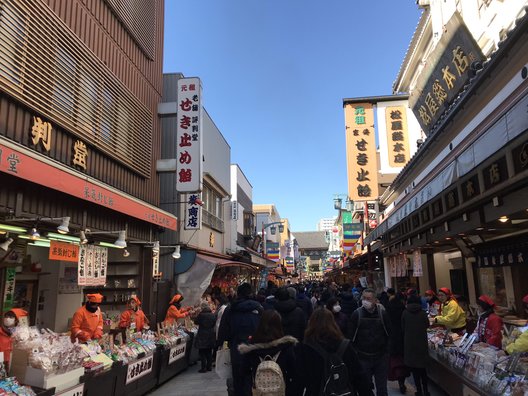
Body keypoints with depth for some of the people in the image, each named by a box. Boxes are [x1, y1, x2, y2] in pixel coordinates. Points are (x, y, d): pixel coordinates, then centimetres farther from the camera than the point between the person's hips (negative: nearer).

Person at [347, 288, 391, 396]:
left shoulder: (382, 313, -5)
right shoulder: (357, 314, -8)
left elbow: (389, 333, 3)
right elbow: (351, 336, -3)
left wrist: (385, 350, 0)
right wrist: (356, 352, -4)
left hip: (381, 357, 1)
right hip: (363, 358, -1)